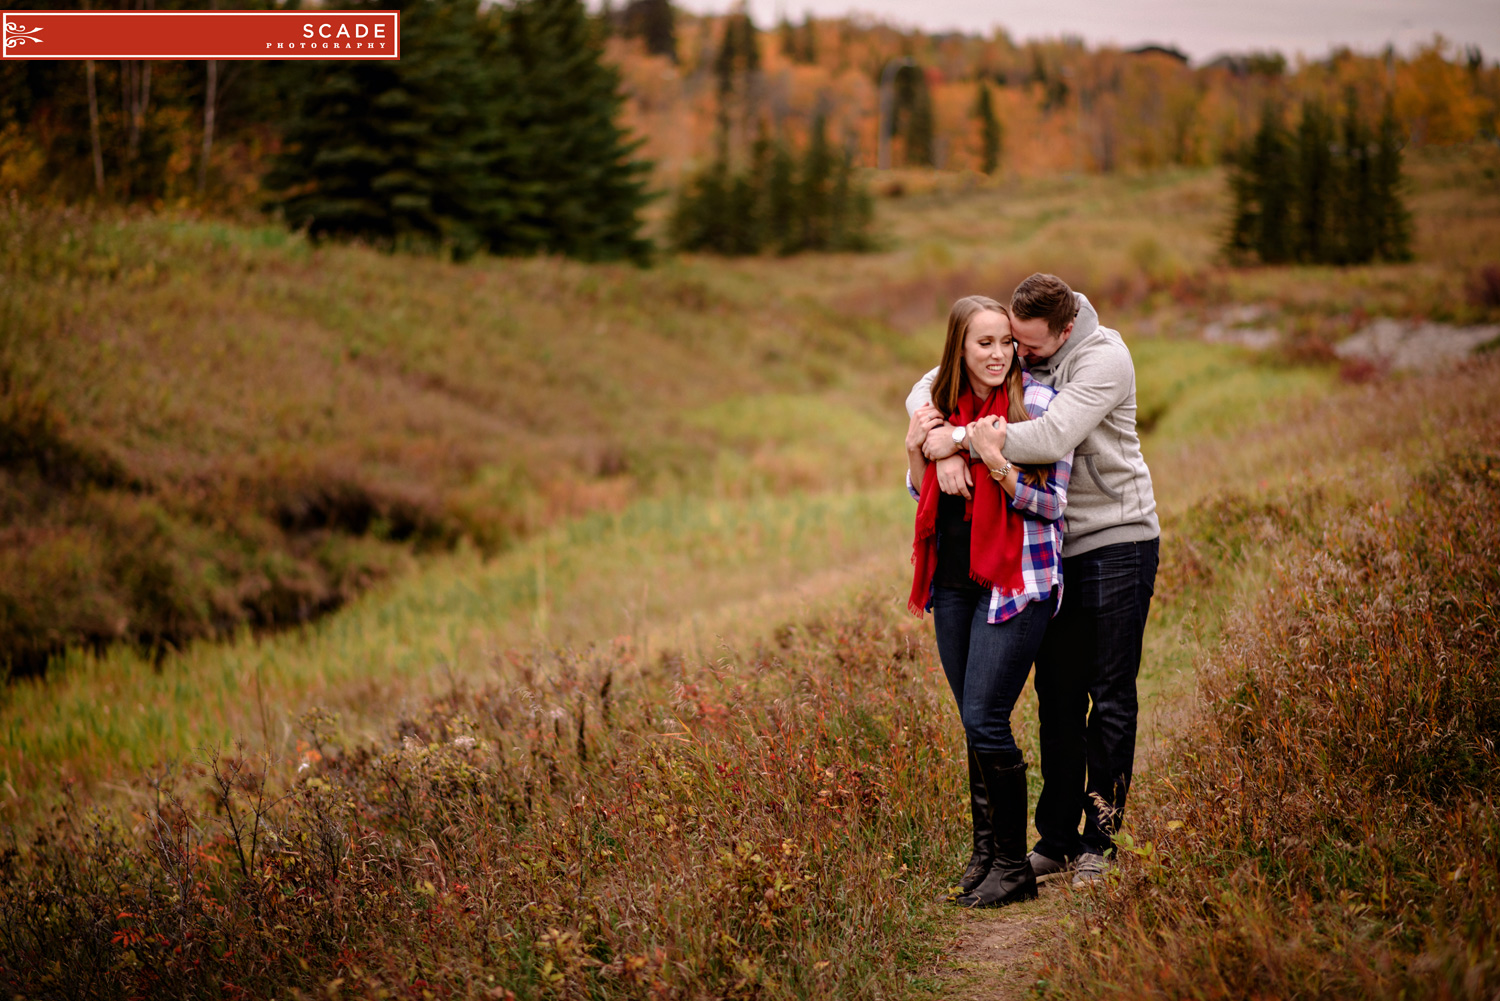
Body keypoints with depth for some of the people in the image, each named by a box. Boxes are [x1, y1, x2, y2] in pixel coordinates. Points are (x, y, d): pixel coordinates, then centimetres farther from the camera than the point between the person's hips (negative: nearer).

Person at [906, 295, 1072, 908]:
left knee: (985, 719, -11)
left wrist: (999, 469, -24)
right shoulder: (945, 405, 9)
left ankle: (1013, 867, -2)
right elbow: (924, 496, 17)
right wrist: (916, 450, -1)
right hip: (955, 582, 6)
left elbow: (1053, 503, -10)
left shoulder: (1037, 403, -8)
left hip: (1014, 582, -6)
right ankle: (984, 852, 20)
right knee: (976, 723, 11)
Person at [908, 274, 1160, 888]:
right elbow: (927, 391, -3)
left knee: (1111, 699, -1)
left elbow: (1052, 437, -31)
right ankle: (1056, 841, 16)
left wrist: (960, 438, -27)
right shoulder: (1010, 351, -1)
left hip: (1117, 541, -5)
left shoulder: (1104, 358, -19)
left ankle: (1099, 842, 7)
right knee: (1056, 695, 9)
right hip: (1055, 544, 5)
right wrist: (946, 450, -23)